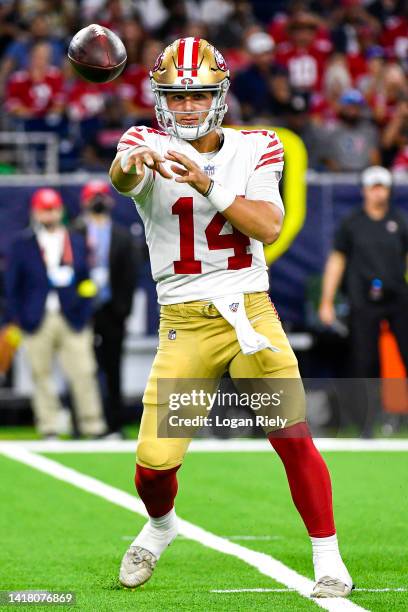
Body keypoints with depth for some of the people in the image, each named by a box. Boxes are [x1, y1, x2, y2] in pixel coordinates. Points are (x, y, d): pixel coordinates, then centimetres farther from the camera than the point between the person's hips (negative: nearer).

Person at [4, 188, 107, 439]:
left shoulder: (77, 242, 13)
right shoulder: (22, 244, 7)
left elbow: (87, 281, 13)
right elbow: (12, 285, 6)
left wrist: (85, 313, 1)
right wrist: (14, 320, -2)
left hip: (72, 320, 1)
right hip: (38, 321, -1)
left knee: (83, 372, -6)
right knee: (41, 375, 2)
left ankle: (94, 427, -2)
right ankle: (48, 429, 8)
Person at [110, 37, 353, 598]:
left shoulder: (254, 150, 5)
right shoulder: (150, 147, -2)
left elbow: (269, 227, -11)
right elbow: (121, 177, -27)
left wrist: (208, 184, -23)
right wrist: (134, 161, -52)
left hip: (252, 314, 1)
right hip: (185, 323, -1)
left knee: (293, 438, -10)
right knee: (155, 461, -7)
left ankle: (328, 558, 5)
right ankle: (160, 525, 27)